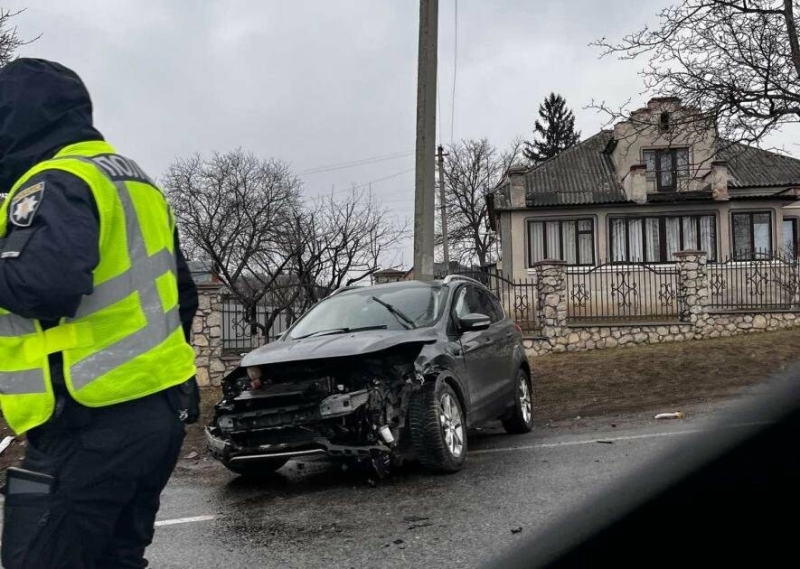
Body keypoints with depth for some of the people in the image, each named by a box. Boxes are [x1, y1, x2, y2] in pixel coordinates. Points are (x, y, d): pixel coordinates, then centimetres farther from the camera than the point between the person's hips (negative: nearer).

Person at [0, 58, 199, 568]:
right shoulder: (135, 181, 19)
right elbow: (182, 291, 23)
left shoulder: (56, 184, -11)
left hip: (91, 422, -10)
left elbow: (46, 284, -29)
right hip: (160, 409, 10)